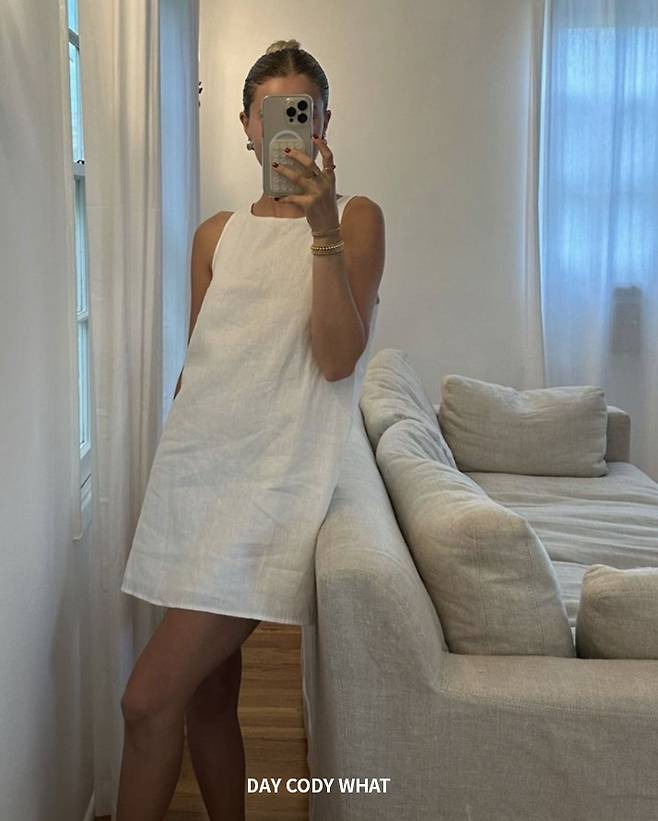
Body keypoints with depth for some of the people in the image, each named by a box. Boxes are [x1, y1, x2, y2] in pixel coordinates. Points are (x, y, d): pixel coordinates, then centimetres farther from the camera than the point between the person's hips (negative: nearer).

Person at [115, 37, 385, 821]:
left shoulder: (357, 218, 0)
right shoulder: (217, 233, 14)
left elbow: (337, 360, -12)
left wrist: (323, 225, -20)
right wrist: (172, 468, 16)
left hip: (276, 473, -5)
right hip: (196, 466, 5)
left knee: (150, 699, -10)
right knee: (208, 691, 11)